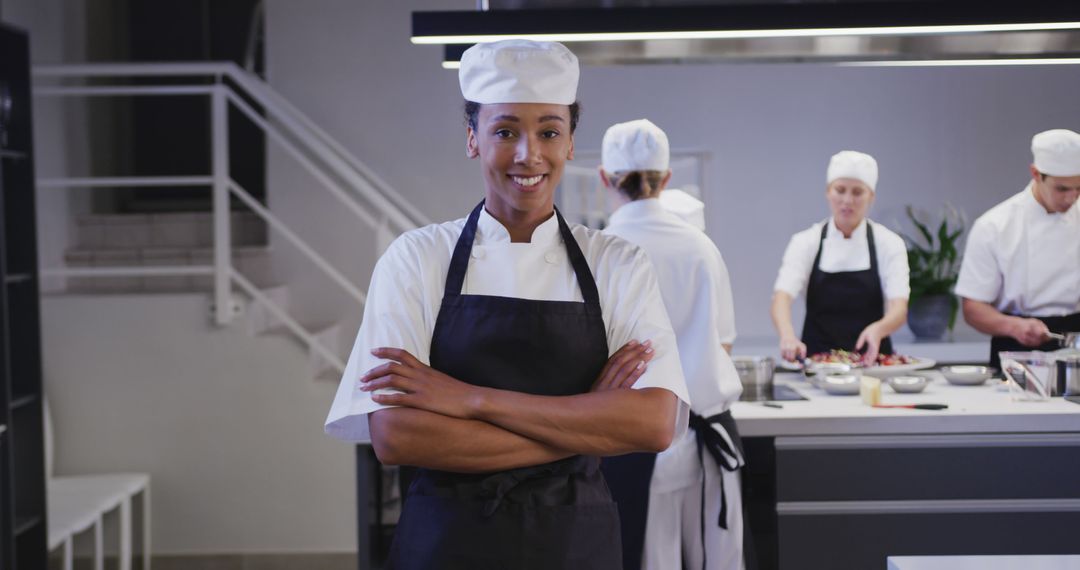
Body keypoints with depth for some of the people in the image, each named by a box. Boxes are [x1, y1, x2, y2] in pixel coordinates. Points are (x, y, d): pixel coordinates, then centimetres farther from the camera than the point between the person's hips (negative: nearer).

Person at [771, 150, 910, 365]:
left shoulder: (889, 243, 2)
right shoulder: (806, 242, 1)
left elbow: (899, 310, -9)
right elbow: (782, 298, -13)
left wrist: (877, 329, -31)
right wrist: (788, 335, -34)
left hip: (871, 361, 0)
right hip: (817, 363, 0)